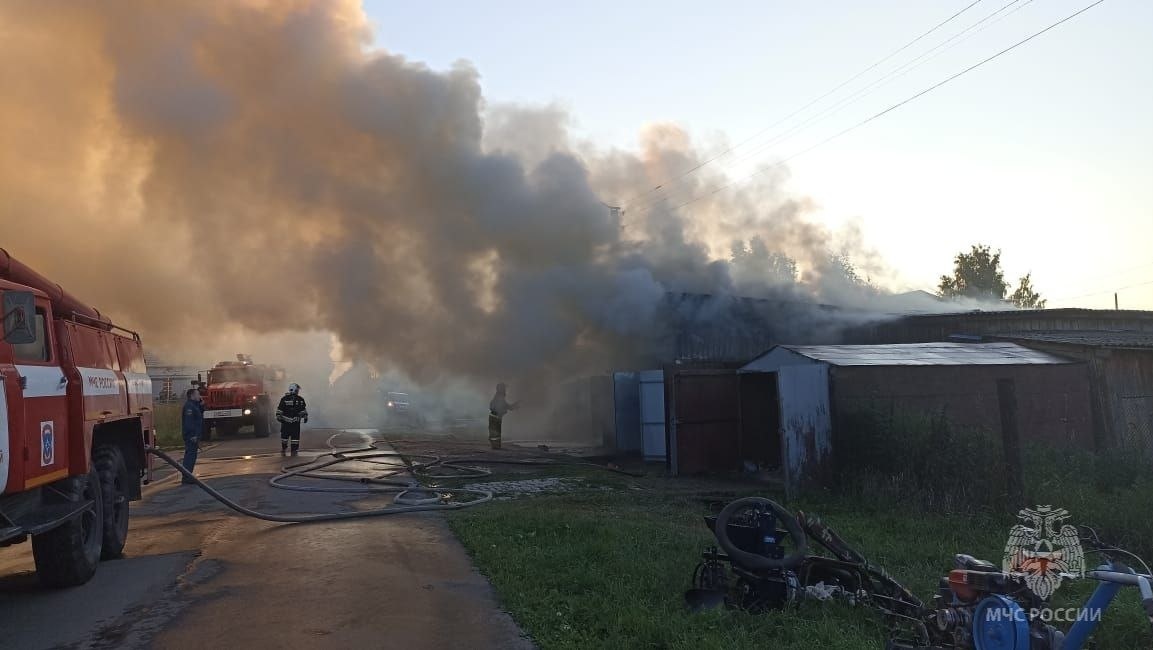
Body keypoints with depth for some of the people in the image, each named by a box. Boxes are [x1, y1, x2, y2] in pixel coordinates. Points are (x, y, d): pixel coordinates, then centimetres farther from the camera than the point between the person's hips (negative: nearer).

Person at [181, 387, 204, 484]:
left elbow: (199, 416, 23)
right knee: (190, 456, -10)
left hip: (194, 436, 11)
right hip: (191, 436, -11)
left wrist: (201, 406, 9)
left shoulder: (194, 405, 18)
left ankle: (187, 477, 20)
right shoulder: (189, 406, -15)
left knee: (190, 456, 14)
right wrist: (193, 435, -25)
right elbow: (188, 421, -22)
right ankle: (186, 478, -10)